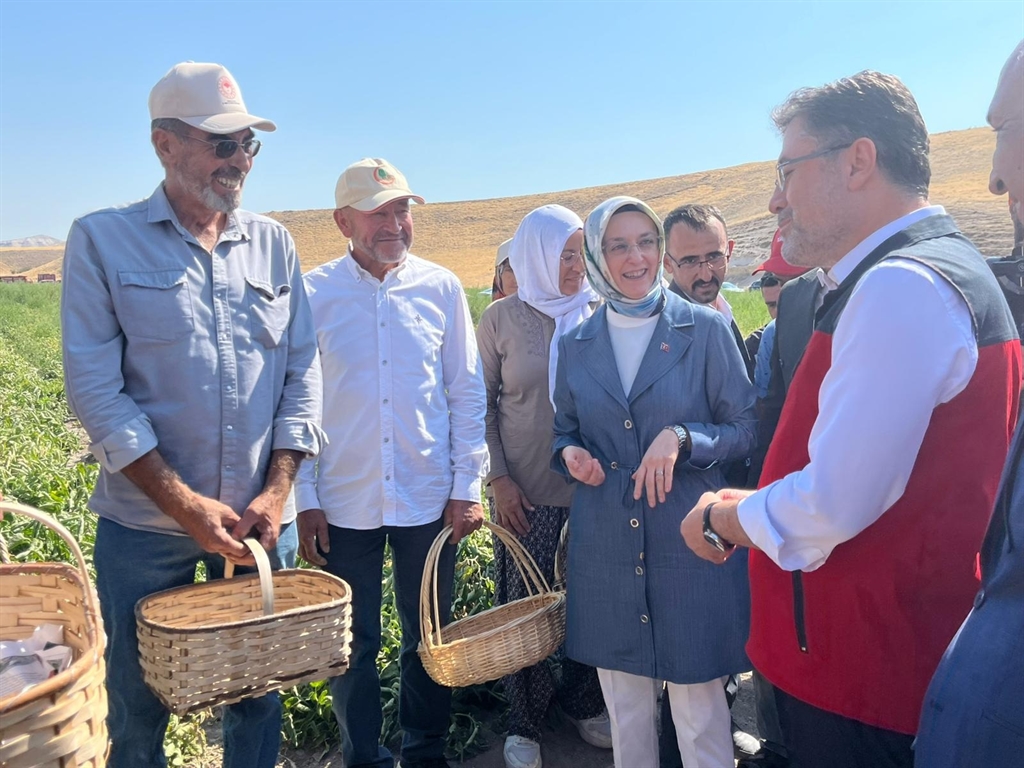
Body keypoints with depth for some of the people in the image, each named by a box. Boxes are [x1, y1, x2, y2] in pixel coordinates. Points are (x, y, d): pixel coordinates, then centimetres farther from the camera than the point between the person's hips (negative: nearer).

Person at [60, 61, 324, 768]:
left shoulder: (273, 243, 6)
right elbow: (95, 386, -9)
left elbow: (302, 371, 4)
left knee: (259, 694, 15)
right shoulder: (102, 240, -3)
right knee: (140, 704, 14)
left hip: (261, 519, 3)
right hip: (147, 524, -2)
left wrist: (278, 490, -6)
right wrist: (185, 505, -15)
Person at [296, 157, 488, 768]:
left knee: (428, 640, 15)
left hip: (430, 500, 1)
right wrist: (304, 499, -2)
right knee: (354, 647, 13)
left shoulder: (441, 287, -1)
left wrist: (468, 486, -1)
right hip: (344, 504, 0)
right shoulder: (313, 294, -4)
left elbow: (468, 392, 2)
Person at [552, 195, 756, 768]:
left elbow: (745, 429, -2)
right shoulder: (577, 344, 6)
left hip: (689, 541, -3)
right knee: (624, 708, 16)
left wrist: (681, 438, -20)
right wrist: (571, 453, -8)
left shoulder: (706, 329, -4)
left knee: (700, 707, 7)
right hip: (606, 546, 3)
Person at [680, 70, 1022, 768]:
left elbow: (832, 504, -27)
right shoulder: (937, 268, 11)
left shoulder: (901, 285, -22)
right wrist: (751, 508, 8)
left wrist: (721, 518, -9)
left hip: (866, 676, -9)